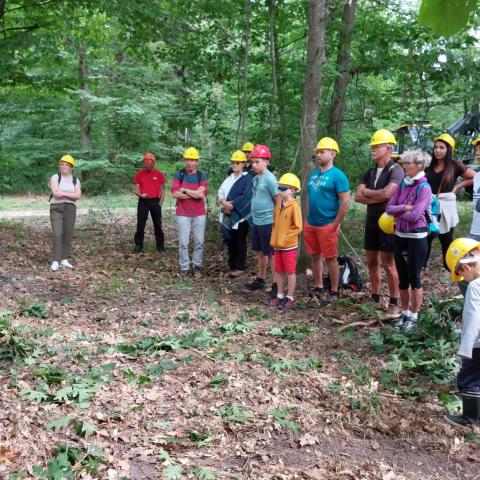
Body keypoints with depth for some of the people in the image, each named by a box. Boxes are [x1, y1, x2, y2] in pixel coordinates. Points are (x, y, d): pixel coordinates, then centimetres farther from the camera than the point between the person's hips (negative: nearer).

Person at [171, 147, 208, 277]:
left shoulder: (202, 176, 1)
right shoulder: (178, 174, -1)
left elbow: (202, 194, -13)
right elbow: (175, 193, -13)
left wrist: (185, 190, -11)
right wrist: (195, 193, -12)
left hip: (199, 214, 1)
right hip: (182, 214, -1)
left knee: (199, 242, 7)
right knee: (183, 242, 2)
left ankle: (197, 266, 18)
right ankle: (184, 267, 10)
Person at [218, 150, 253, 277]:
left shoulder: (247, 178, -4)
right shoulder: (229, 178, 15)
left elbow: (246, 197, -15)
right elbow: (220, 192, 7)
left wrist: (232, 205, -15)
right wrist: (224, 202, -14)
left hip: (240, 215, -6)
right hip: (227, 215, 6)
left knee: (239, 241, 0)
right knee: (229, 240, 10)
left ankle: (240, 266, 8)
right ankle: (232, 264, 21)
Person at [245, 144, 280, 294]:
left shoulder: (270, 179, -16)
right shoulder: (255, 178, 9)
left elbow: (279, 201, -15)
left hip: (267, 222, -8)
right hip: (256, 221, 8)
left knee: (272, 254, 1)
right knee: (260, 252, 19)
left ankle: (275, 284, 11)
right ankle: (260, 280, 33)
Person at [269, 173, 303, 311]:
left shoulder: (294, 206, -14)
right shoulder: (279, 204, 8)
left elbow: (298, 227, -16)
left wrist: (285, 238, -15)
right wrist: (274, 238, 9)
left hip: (289, 246, -7)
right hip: (277, 245, 7)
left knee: (290, 272, 4)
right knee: (279, 271, 14)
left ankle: (290, 299, 12)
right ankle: (280, 296, 26)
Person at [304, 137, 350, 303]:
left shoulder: (337, 175, -12)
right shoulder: (313, 174, 10)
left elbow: (346, 202, -16)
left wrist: (336, 224, -15)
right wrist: (308, 218, 14)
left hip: (327, 226, -7)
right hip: (310, 224, 7)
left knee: (330, 259, 1)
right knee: (315, 256, 14)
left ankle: (334, 292, 13)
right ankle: (318, 287, 28)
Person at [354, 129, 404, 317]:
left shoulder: (396, 170, -9)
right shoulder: (369, 172, 12)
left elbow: (387, 193, -24)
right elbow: (358, 197, 1)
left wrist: (367, 192, -7)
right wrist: (379, 198, -14)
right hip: (371, 221, 7)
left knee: (388, 264, -5)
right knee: (372, 262, 11)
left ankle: (394, 304, 5)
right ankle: (375, 299, 22)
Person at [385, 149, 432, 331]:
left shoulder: (424, 187, -13)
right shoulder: (402, 184, 6)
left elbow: (415, 215, -22)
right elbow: (389, 208, 0)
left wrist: (398, 212, -6)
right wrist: (405, 208, -16)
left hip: (416, 237, -6)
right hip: (399, 236, 6)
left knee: (414, 277, 3)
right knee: (402, 277, 13)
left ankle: (413, 316, 14)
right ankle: (404, 313, 25)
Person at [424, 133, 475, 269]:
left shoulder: (455, 166, -1)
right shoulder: (429, 166, 8)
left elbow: (474, 178, 4)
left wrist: (458, 186, 1)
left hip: (445, 206, -2)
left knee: (446, 240, 7)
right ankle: (421, 266, 6)